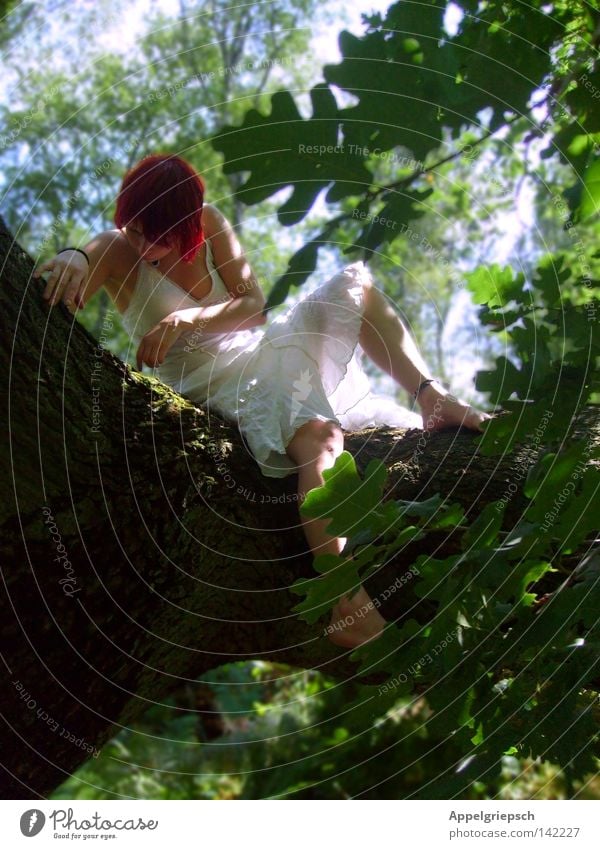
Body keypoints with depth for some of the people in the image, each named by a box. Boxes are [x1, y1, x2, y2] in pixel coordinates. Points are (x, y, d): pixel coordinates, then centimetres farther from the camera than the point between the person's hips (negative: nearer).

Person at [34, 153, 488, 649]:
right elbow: (63, 291, -34)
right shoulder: (116, 251, -12)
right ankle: (347, 608, -46)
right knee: (319, 435, -35)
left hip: (268, 348, 6)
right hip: (228, 389, -6)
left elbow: (253, 304, -7)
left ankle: (434, 401, -11)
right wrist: (71, 259, -60)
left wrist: (189, 319, -25)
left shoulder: (208, 222, -2)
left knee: (355, 282, -7)